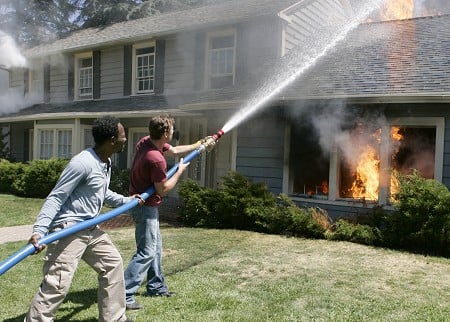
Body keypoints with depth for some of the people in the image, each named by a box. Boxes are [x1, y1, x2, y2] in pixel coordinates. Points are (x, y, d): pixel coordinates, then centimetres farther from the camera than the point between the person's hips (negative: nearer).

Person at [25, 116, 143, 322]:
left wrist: (126, 201, 29)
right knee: (58, 284, -11)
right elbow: (55, 198, -21)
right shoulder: (83, 163, -22)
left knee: (113, 264, 18)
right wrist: (39, 230, -29)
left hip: (91, 229, 10)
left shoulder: (106, 163, 8)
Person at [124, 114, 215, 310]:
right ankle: (123, 296, -5)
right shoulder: (156, 160, -30)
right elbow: (163, 190, -19)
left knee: (155, 248, 20)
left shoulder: (147, 141, -2)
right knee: (146, 252, -7)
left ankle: (156, 287, 33)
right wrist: (180, 171, -6)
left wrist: (201, 145, 17)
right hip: (146, 207, -10)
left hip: (142, 203, 10)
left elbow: (175, 151, 14)